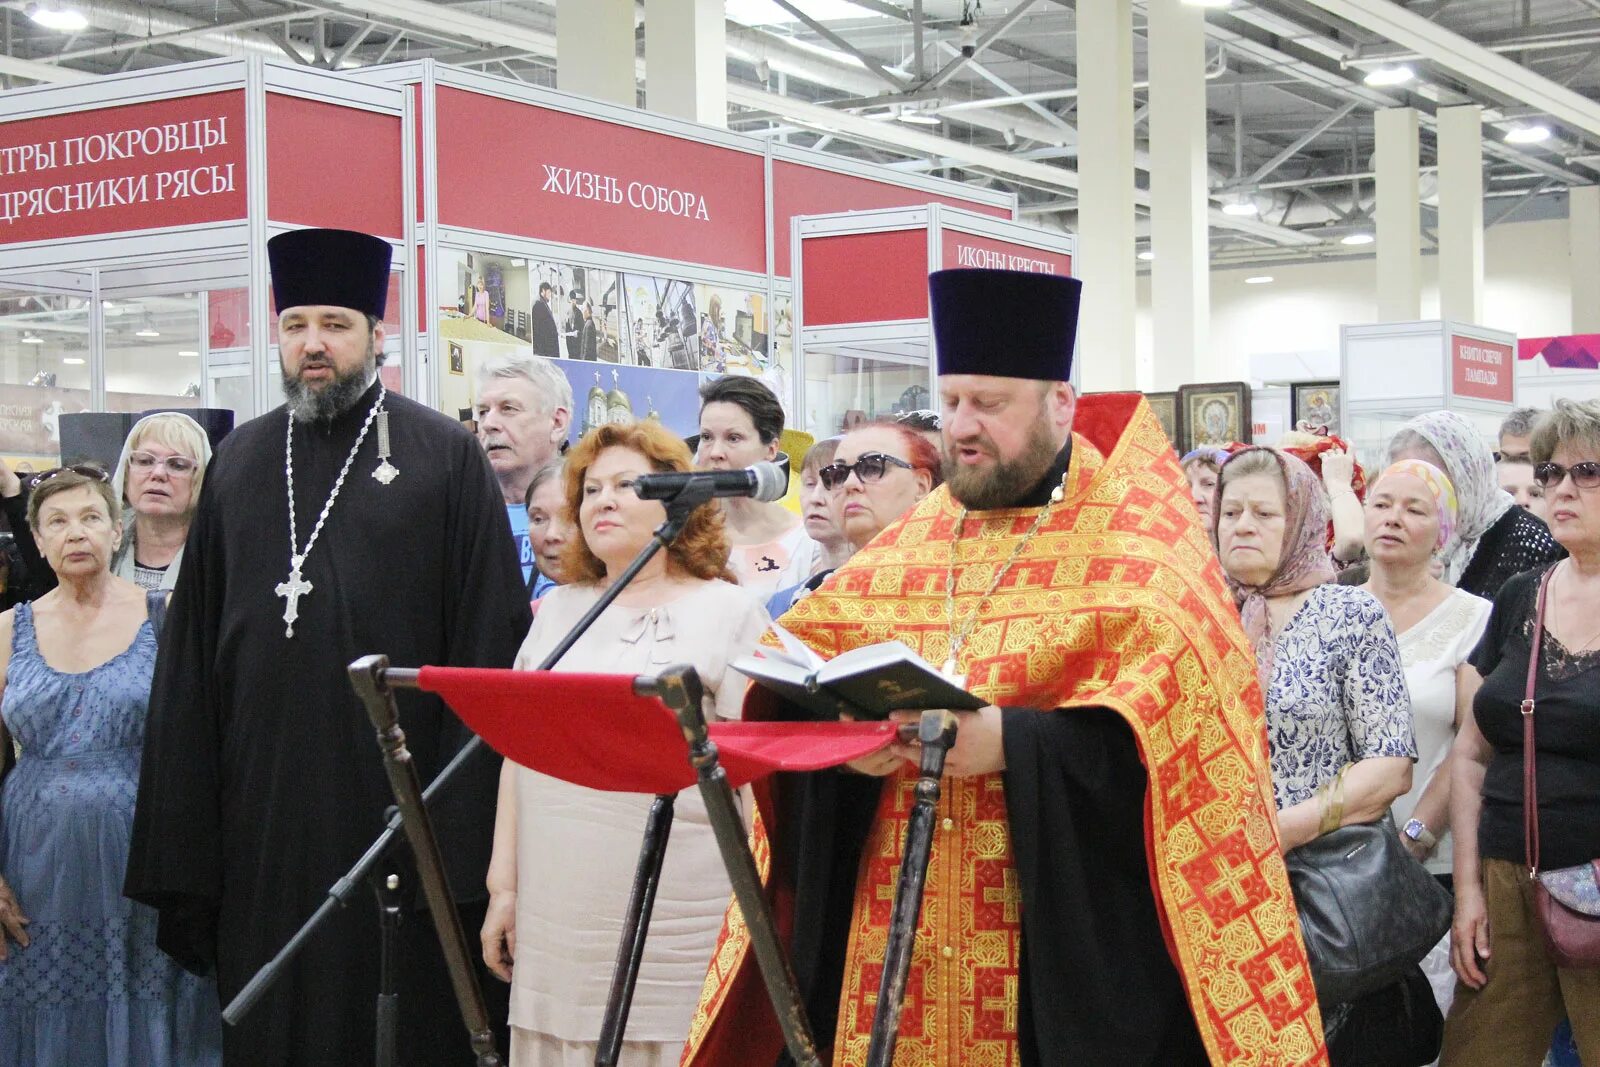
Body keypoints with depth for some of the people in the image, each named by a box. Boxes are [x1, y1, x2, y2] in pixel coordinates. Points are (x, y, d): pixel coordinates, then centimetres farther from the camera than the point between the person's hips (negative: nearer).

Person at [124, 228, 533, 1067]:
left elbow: (488, 647, -5)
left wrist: (463, 835, -11)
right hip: (261, 805, 4)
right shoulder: (240, 462, 11)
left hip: (393, 801, -3)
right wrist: (180, 849, 5)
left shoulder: (445, 458, -1)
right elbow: (191, 654, 11)